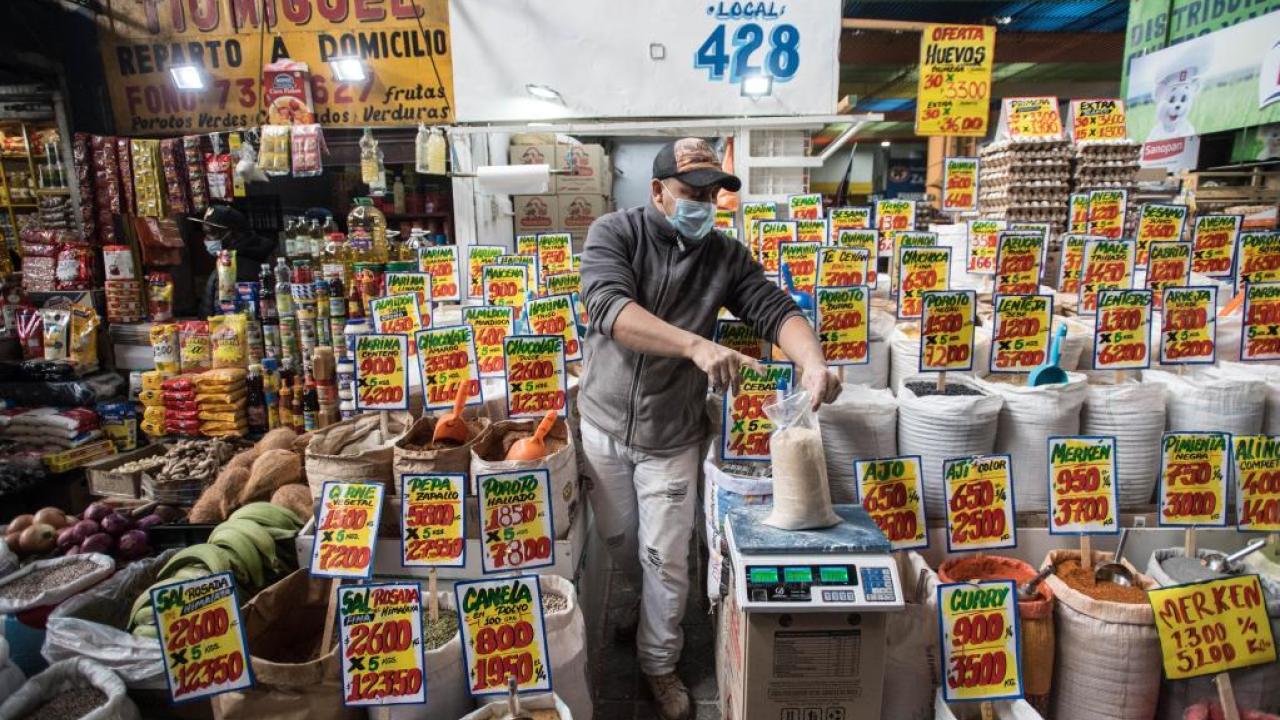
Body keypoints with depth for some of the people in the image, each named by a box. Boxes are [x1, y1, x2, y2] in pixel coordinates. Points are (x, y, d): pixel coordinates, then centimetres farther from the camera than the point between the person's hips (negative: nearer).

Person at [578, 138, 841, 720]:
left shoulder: (726, 255, -3)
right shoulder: (614, 233, -12)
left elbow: (775, 310, -10)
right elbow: (609, 307, -29)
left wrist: (813, 362, -33)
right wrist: (698, 347, -43)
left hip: (673, 437, 0)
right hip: (603, 424, 0)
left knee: (667, 559, 6)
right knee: (618, 539, 20)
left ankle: (659, 663, 30)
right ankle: (648, 603, 52)